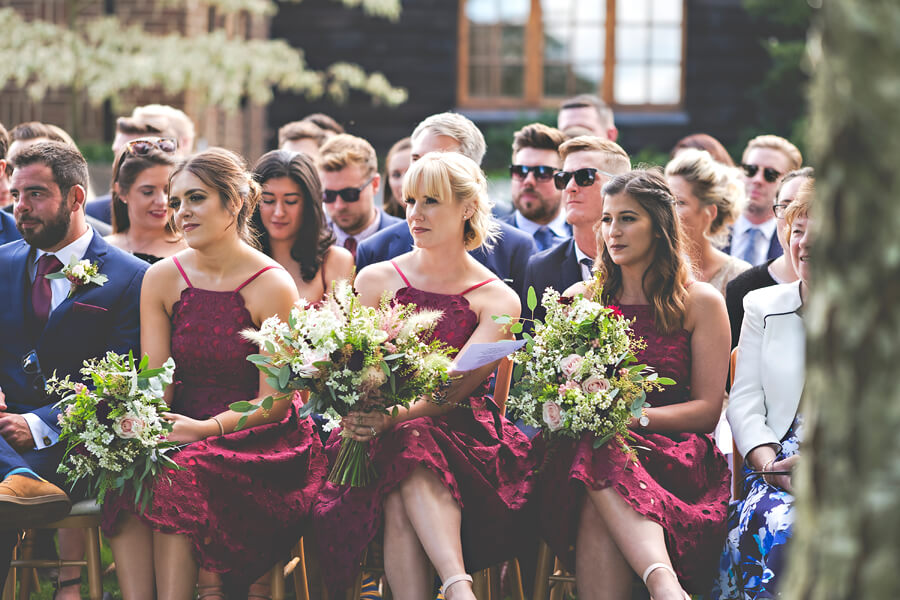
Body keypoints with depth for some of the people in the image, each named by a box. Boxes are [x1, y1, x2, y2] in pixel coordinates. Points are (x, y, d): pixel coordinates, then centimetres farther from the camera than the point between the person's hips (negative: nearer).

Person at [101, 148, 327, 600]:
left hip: (258, 444, -4)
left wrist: (207, 428, -24)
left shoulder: (272, 286, -6)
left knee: (183, 474, -33)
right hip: (182, 435, 4)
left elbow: (274, 402, -8)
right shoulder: (162, 279, 8)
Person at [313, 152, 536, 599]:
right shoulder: (375, 280, 13)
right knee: (399, 495, -35)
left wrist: (394, 416, -29)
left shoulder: (498, 301, 5)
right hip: (382, 438, 1)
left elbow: (453, 390, -9)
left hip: (459, 436, -1)